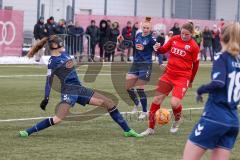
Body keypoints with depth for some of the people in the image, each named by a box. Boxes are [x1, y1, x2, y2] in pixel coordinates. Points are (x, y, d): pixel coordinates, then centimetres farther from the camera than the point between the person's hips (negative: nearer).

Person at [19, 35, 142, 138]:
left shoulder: (63, 54, 10)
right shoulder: (52, 61, -10)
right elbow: (49, 81, -12)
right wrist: (46, 98, -15)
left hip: (79, 89, 8)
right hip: (69, 91, -8)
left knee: (109, 103, 6)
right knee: (58, 119, -25)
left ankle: (127, 130, 14)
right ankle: (28, 132, -15)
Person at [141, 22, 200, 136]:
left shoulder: (194, 46, -8)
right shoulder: (174, 39, 2)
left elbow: (195, 64, 1)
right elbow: (164, 50, 15)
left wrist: (191, 81, 9)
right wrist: (158, 48, -9)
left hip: (182, 77, -4)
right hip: (168, 74, 4)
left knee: (174, 103, -19)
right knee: (157, 99, 2)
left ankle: (177, 120, 17)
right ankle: (151, 128, 16)